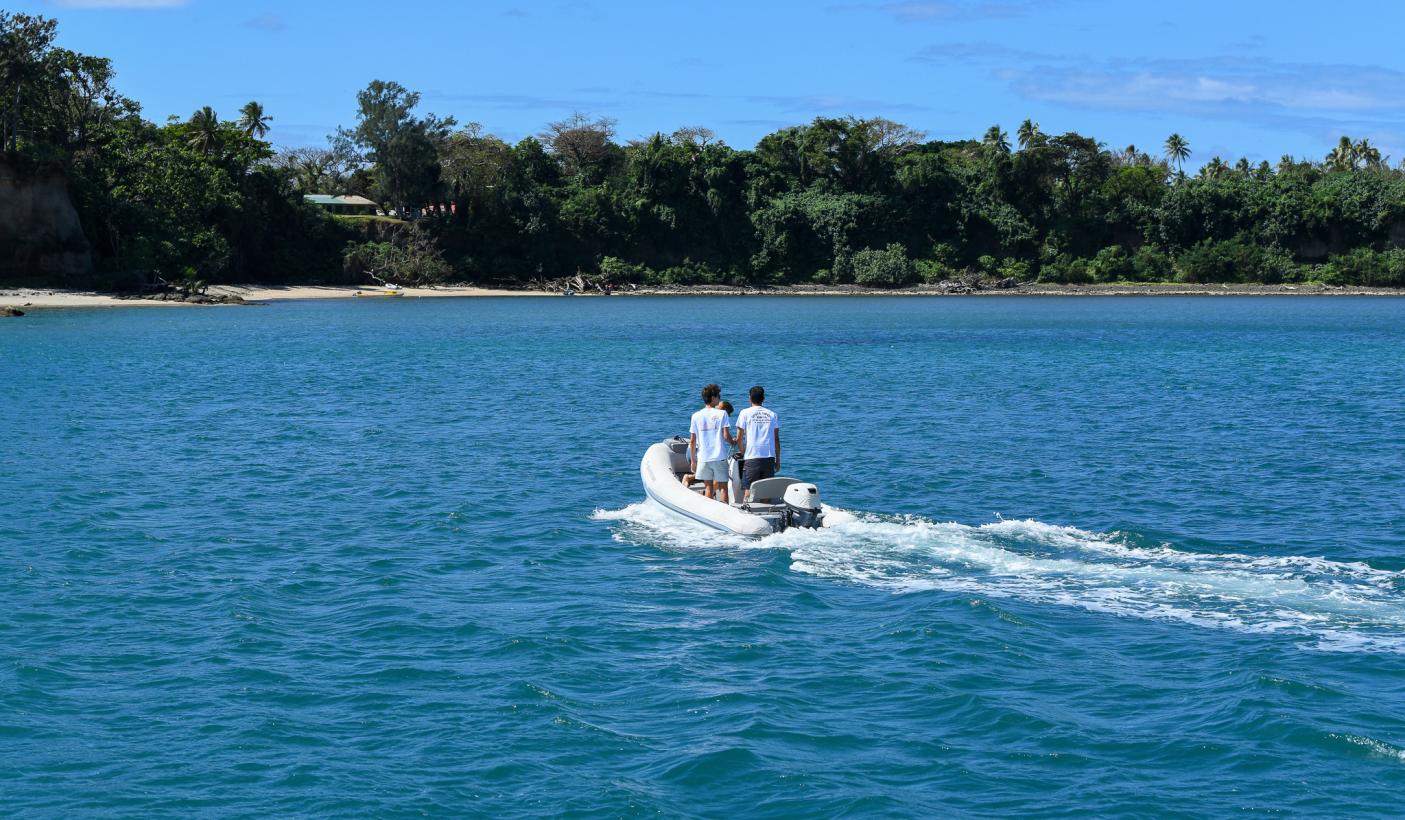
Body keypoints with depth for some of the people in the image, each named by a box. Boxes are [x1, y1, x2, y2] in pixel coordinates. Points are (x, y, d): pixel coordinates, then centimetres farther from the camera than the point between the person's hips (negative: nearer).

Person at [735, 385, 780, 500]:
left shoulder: (745, 413, 3)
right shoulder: (772, 415, 10)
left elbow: (739, 439, 0)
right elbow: (776, 439, 10)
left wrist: (743, 453, 15)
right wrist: (778, 460, 15)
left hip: (752, 458, -2)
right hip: (769, 457, 2)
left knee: (747, 490, -1)